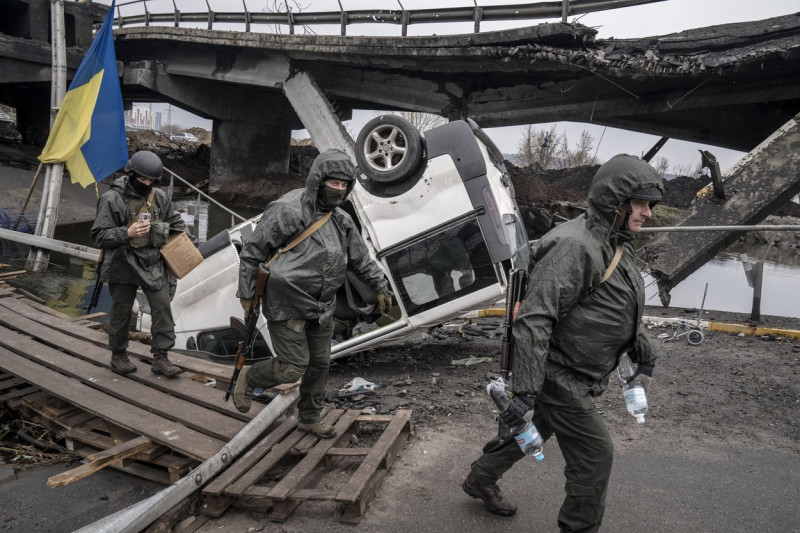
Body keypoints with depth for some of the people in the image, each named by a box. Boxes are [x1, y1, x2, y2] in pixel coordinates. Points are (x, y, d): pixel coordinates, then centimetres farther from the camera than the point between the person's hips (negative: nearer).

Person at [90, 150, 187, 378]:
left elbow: (175, 222, 19)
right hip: (123, 265, -3)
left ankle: (160, 358, 5)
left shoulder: (158, 196, 3)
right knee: (121, 312, 10)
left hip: (153, 263, 4)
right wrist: (127, 233, -26)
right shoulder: (112, 199, -11)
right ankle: (118, 356, 29)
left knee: (163, 307, -4)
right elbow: (98, 236, -12)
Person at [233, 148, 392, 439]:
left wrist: (381, 287, 19)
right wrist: (246, 295, -10)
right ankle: (248, 379, 25)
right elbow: (251, 252, -12)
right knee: (292, 367, -5)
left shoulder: (341, 221, 6)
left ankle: (310, 418, 35)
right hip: (287, 306, -7)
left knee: (320, 364, 15)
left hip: (322, 307, 7)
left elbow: (361, 259, 19)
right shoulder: (288, 210, -17)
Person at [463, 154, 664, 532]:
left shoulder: (616, 245, 9)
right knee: (594, 454, 1)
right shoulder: (575, 246, -25)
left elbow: (624, 311, 23)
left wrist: (644, 355, 25)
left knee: (533, 431, 25)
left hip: (574, 375, 10)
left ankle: (480, 480, 47)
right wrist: (524, 391, -31)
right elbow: (534, 319, -30)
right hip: (558, 375, -10)